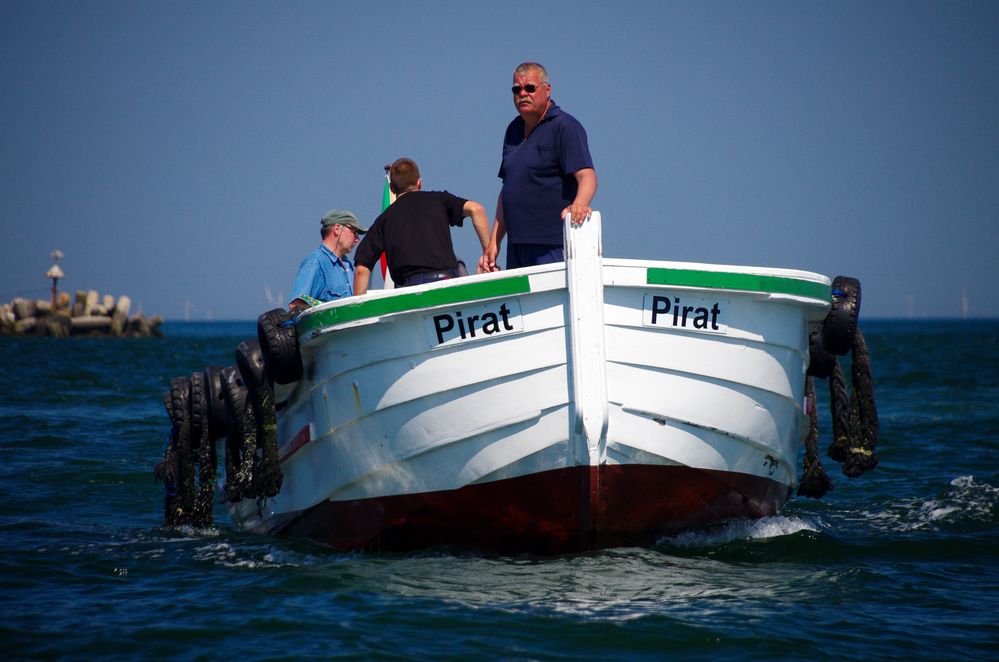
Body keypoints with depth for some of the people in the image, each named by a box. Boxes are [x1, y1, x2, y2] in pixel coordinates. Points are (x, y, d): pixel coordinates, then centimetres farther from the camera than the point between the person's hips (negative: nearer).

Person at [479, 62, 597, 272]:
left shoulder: (565, 127, -6)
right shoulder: (514, 130, 18)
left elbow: (587, 175, -19)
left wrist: (579, 204, -40)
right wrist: (493, 242, 17)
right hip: (517, 246, 8)